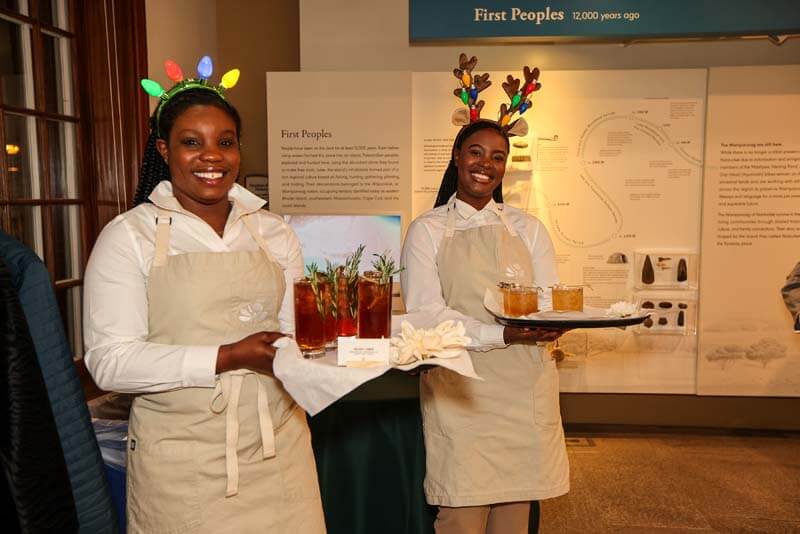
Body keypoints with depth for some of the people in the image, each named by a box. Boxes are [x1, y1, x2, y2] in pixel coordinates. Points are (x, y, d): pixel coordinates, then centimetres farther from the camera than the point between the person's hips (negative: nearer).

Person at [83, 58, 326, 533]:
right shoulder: (128, 236, -5)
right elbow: (110, 361, -11)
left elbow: (296, 331, 8)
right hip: (182, 462, -3)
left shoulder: (273, 232, 6)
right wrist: (226, 358, -20)